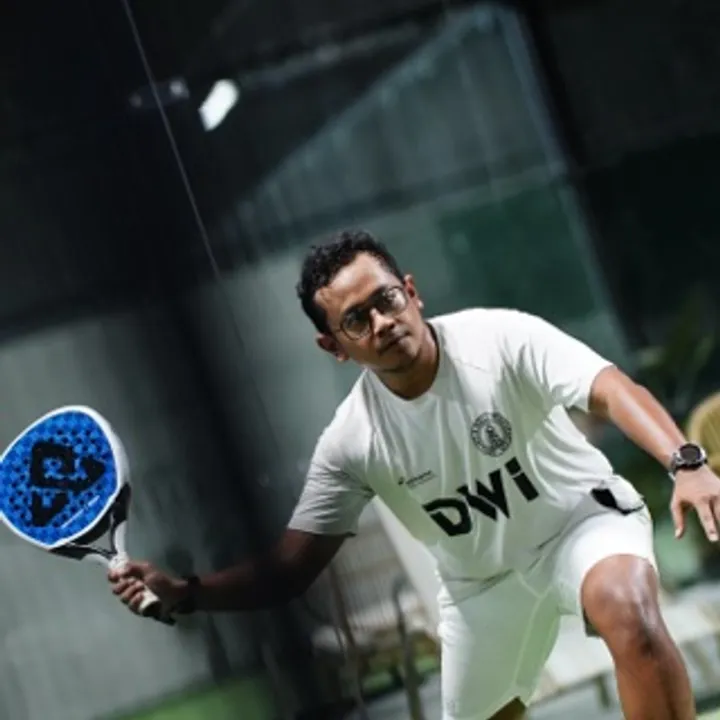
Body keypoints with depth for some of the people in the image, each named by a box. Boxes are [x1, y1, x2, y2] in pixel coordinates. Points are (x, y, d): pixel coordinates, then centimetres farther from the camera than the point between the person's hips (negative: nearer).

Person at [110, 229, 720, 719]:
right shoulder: (351, 442, -18)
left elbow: (612, 390, -36)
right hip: (484, 579, 4)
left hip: (583, 520, -4)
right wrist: (183, 593, -31)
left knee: (628, 612, -35)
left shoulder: (501, 337, -25)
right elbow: (289, 571, -14)